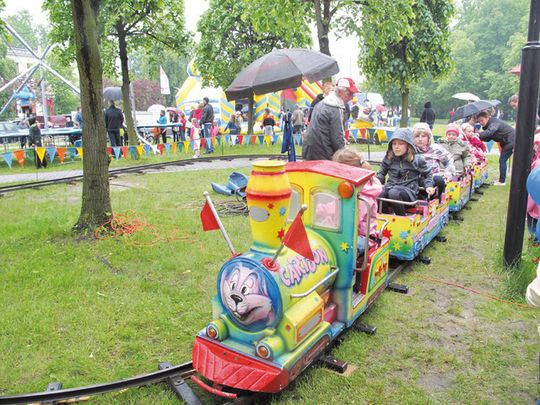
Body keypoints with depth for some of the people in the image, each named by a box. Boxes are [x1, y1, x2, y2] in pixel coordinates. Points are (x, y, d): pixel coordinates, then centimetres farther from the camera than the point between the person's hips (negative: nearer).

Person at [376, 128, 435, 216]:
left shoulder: (417, 159, 4)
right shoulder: (388, 158, 12)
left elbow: (427, 174, 15)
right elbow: (382, 172, 24)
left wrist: (428, 186, -1)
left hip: (409, 190, -3)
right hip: (391, 186, 4)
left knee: (394, 193, -38)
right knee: (378, 195, -31)